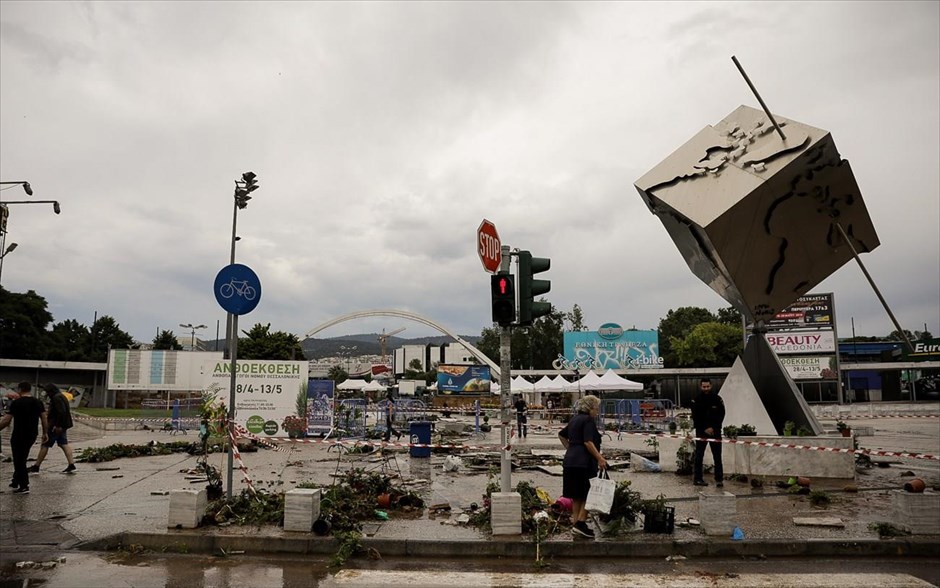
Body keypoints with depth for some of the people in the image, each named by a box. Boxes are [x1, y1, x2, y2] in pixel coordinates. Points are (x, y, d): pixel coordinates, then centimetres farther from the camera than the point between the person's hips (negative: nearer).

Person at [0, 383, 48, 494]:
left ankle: (24, 487, 3)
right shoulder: (38, 402, 5)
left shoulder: (16, 403, -11)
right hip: (32, 435, 6)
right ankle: (16, 483, 27)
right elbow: (44, 418, 5)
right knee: (21, 459, 20)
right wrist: (45, 433, 12)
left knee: (19, 461, 2)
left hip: (19, 435, -6)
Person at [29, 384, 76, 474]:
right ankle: (71, 466, 2)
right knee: (64, 444, 7)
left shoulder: (57, 398, -16)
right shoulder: (61, 396, 16)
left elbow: (62, 412, -26)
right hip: (62, 426, 10)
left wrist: (58, 425, -25)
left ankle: (36, 467, 8)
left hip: (55, 426, -10)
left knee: (45, 445, 0)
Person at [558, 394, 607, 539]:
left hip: (570, 461, 9)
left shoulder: (575, 419, 18)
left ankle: (576, 525, 16)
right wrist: (600, 458, -17)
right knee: (589, 494, -3)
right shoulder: (588, 420, -9)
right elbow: (588, 442, -19)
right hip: (584, 462, -9)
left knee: (577, 496, 12)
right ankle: (580, 523, -8)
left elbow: (561, 435, 28)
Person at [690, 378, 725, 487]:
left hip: (715, 431, 1)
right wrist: (705, 429, -9)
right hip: (701, 431, -1)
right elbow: (695, 417, -2)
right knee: (699, 456, 2)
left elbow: (721, 415, 2)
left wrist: (713, 428, -7)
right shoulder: (696, 400, 0)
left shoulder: (717, 399, 2)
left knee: (717, 456, -1)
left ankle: (719, 479, 0)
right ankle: (697, 478, 7)